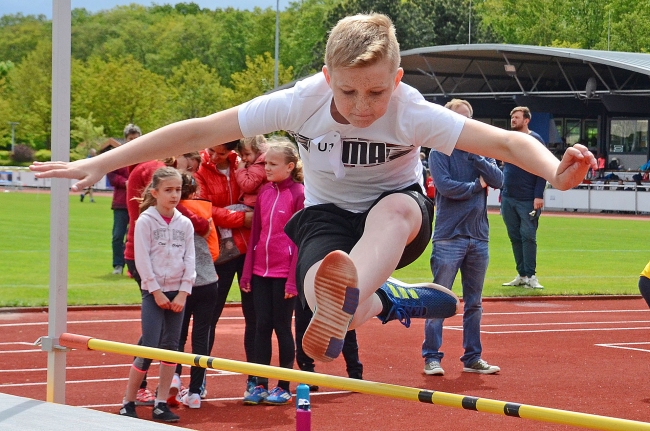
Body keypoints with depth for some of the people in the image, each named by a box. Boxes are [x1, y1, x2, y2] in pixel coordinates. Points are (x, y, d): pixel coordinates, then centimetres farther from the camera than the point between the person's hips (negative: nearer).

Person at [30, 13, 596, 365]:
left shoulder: (413, 114, -25)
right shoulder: (302, 102, -22)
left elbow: (503, 141, -34)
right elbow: (199, 132, -20)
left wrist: (555, 171, -57)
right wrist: (99, 164, -22)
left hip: (397, 222, -1)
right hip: (327, 214, 1)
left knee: (397, 208, -42)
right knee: (325, 298, -36)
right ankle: (387, 299, -9)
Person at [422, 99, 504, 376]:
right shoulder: (440, 152, -1)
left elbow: (498, 180, -1)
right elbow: (446, 186, -15)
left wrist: (475, 156, -8)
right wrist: (477, 185, -5)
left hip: (479, 237, 5)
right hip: (449, 236, -5)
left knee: (474, 302, 10)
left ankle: (472, 358, 16)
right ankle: (432, 357, 0)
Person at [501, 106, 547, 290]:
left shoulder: (535, 140, -5)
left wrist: (538, 196, -16)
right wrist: (502, 191, 13)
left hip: (528, 200, -6)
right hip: (508, 198, 6)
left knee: (528, 236, -8)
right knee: (515, 237, 7)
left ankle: (530, 276, -6)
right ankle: (521, 275, 12)